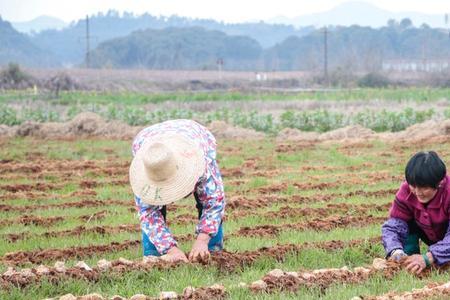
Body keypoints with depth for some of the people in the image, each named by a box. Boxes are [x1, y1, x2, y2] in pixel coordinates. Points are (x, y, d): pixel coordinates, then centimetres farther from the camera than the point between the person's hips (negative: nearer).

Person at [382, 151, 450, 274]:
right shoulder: (406, 192, -25)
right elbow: (392, 226, -28)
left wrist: (427, 258, -59)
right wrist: (397, 252, -49)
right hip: (431, 236, 3)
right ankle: (408, 261, -18)